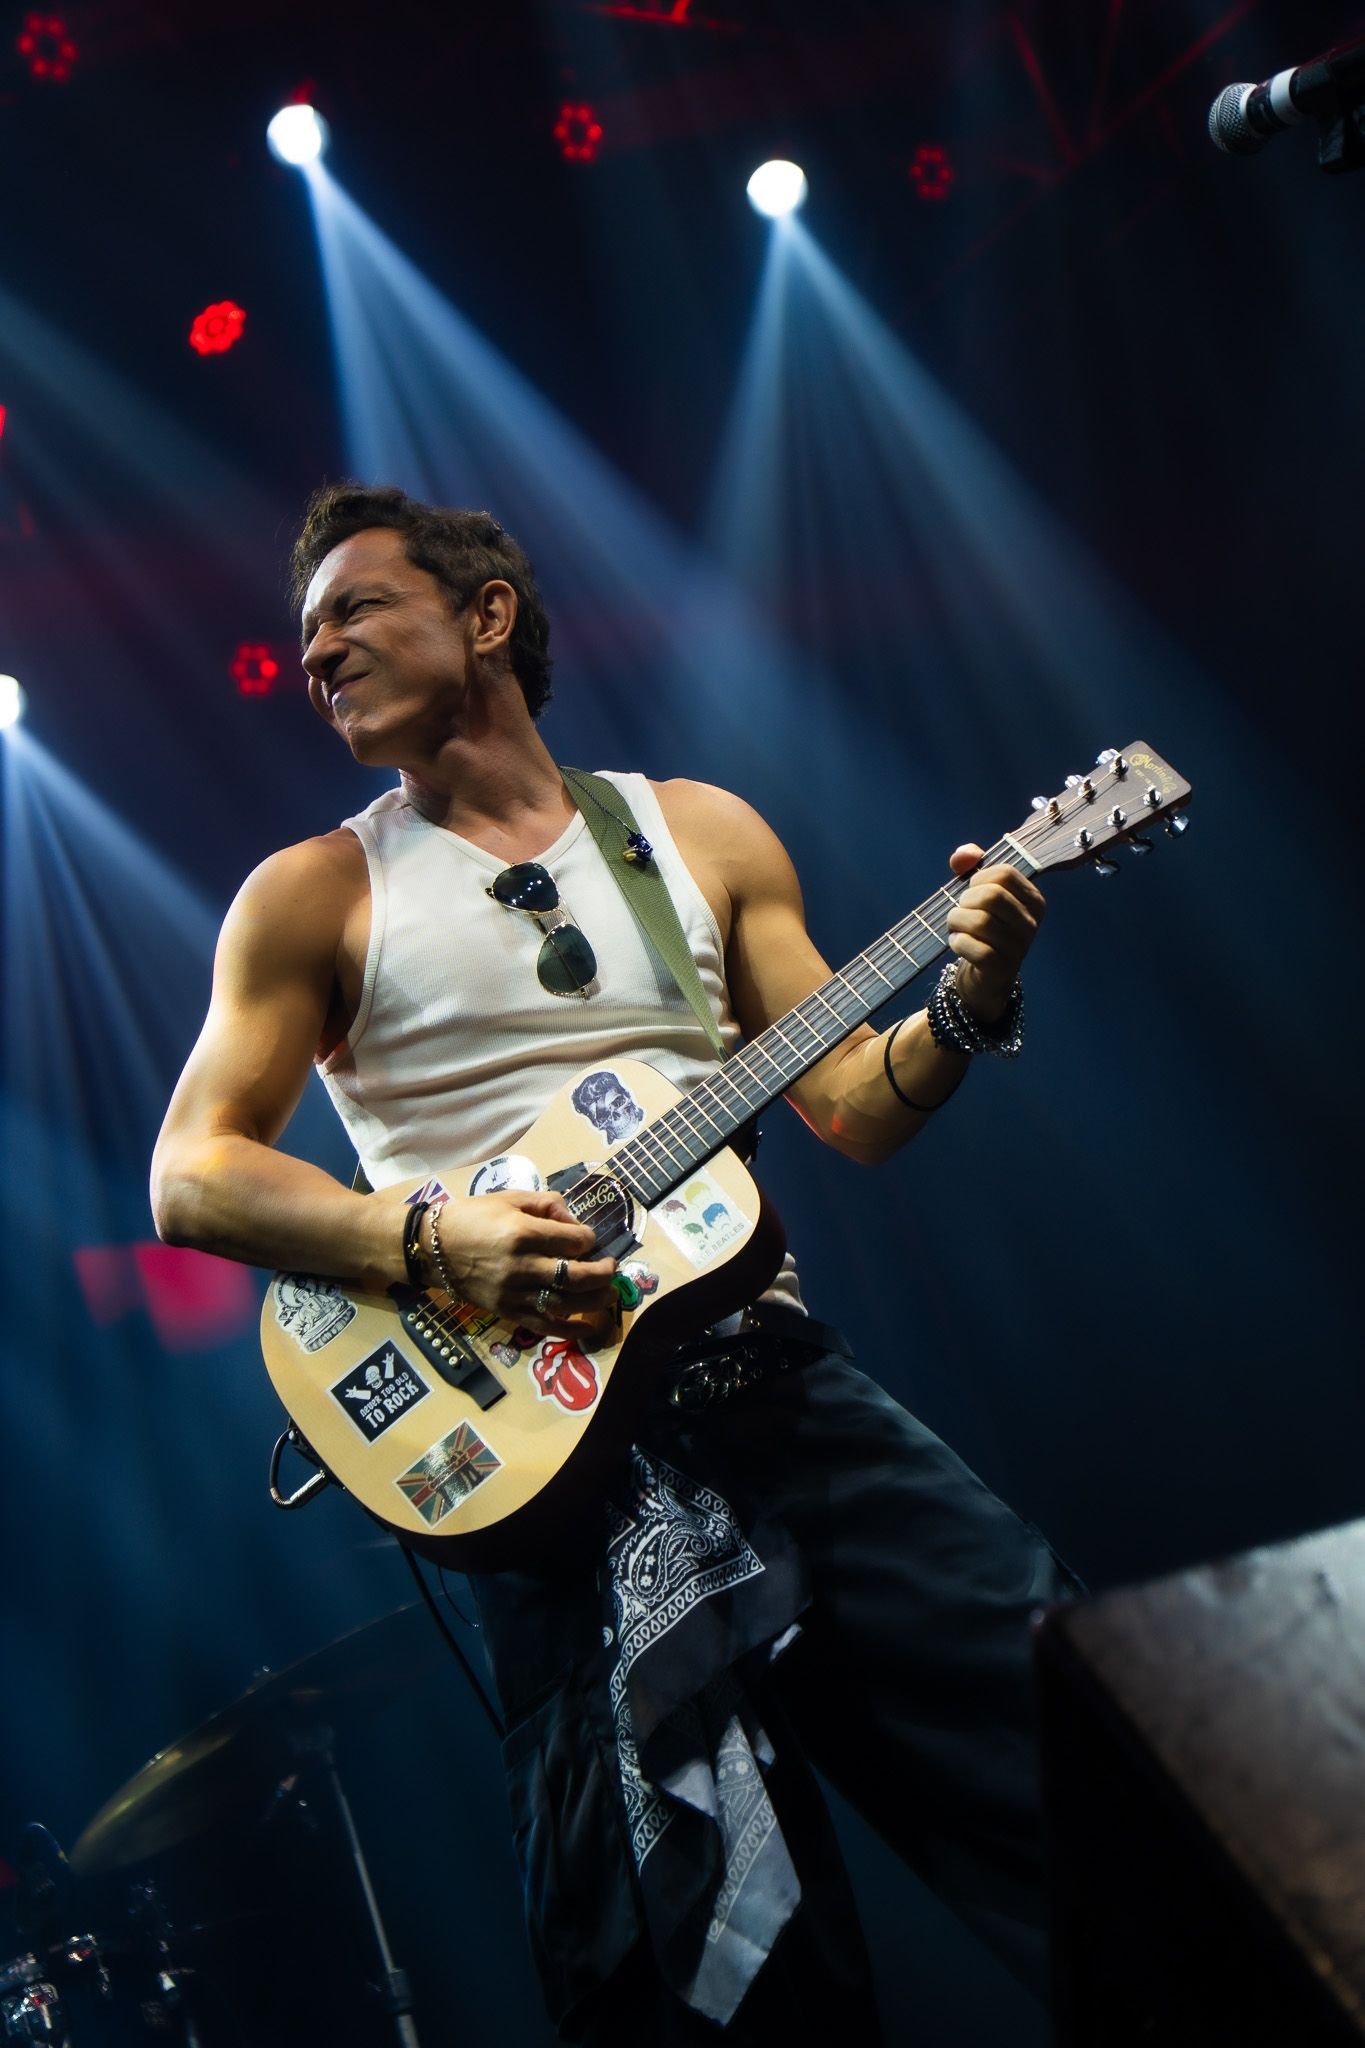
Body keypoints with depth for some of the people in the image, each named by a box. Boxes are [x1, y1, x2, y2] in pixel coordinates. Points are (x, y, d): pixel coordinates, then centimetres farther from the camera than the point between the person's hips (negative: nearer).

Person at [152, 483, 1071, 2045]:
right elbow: (190, 1175, 1)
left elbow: (854, 1110, 13)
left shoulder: (703, 832, 16)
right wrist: (434, 1238, -14)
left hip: (773, 1373, 3)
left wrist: (965, 1007, -7)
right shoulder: (316, 892, 8)